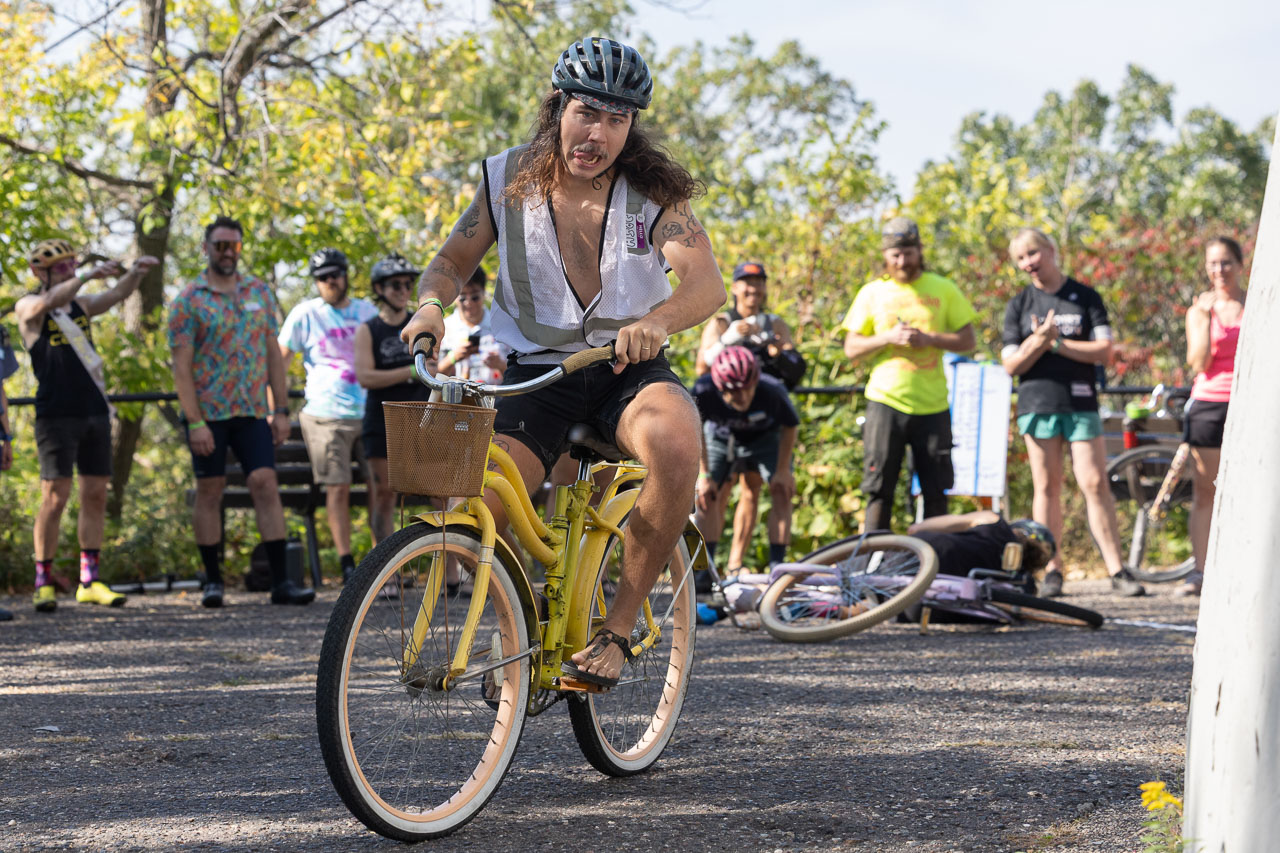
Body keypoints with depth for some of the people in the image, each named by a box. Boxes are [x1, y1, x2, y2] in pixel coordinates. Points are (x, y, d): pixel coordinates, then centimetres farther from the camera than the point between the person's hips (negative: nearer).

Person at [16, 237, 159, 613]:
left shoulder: (81, 304, 16)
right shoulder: (29, 308, -1)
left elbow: (117, 295, 3)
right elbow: (47, 303, -23)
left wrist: (136, 272, -17)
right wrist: (88, 275, -33)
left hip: (95, 412, 6)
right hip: (56, 415, -6)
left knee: (95, 496, 4)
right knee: (55, 499, -8)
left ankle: (89, 581, 9)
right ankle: (43, 582, -2)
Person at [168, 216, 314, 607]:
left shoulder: (259, 292, 10)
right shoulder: (189, 301, -2)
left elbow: (273, 354, 12)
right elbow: (182, 367, -7)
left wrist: (281, 410, 6)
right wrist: (194, 422, -14)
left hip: (252, 411, 3)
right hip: (207, 412, -3)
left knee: (265, 484, -6)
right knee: (209, 490, 3)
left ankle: (281, 581, -9)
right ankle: (213, 581, 12)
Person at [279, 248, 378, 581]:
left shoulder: (368, 312, 12)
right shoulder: (305, 314, 3)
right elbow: (278, 360, 5)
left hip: (369, 413, 3)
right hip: (326, 414, -3)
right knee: (337, 488, -5)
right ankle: (347, 564, 2)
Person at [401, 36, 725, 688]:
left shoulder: (652, 190, -9)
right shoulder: (508, 181, -3)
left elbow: (707, 282, -20)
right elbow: (454, 261, 7)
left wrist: (658, 320, -43)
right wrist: (431, 304, -18)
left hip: (628, 368, -1)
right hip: (535, 372, 1)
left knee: (676, 448, -36)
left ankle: (617, 625, -19)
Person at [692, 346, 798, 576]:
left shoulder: (772, 392, -39)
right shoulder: (704, 391, -38)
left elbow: (790, 427, -17)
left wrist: (783, 470, -14)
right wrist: (704, 474, -14)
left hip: (764, 436, 0)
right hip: (721, 436, 1)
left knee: (782, 492, -14)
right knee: (707, 495, -10)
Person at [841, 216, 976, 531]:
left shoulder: (943, 289, 8)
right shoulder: (872, 293, 8)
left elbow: (967, 340, 6)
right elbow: (851, 348, 6)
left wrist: (928, 338, -11)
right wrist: (888, 338, -11)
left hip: (932, 403, 1)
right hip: (886, 401, -1)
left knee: (935, 492, 2)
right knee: (879, 489, -3)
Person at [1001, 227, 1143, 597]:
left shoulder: (1086, 297, 7)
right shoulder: (1019, 306, 9)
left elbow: (1104, 351, -2)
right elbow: (1011, 364, 3)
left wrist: (1057, 343, -9)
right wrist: (1038, 342, -15)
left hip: (1081, 403, -1)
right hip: (1037, 403, 1)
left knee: (1095, 483, -7)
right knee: (1046, 486, 1)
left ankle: (1117, 570, -6)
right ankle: (1052, 571, 6)